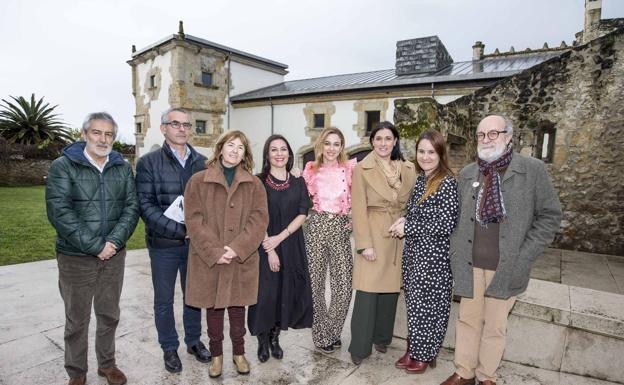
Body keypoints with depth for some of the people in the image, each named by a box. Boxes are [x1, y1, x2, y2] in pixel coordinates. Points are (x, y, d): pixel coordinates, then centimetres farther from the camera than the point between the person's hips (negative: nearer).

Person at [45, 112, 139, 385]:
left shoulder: (123, 168, 5)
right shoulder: (63, 166, -6)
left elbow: (132, 207, -1)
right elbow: (59, 211, -14)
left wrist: (114, 241, -14)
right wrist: (95, 246, -18)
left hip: (114, 256, 3)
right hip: (75, 257, -3)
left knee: (109, 315, 16)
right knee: (77, 319, 11)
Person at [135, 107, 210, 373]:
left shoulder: (202, 162, 4)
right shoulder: (148, 162, -4)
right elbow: (146, 205, -11)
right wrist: (179, 230, -18)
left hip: (196, 242, 3)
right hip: (164, 244, -2)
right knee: (164, 300, 12)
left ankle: (193, 340, 37)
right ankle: (169, 348, 33)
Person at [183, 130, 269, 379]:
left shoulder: (254, 184, 4)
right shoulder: (198, 181, -1)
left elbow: (259, 219, -4)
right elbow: (194, 220, -7)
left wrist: (237, 248, -15)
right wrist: (214, 251, -16)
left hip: (242, 259, 1)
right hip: (208, 259, -1)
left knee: (237, 306, 14)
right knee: (213, 307, 12)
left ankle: (239, 353, 33)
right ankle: (216, 355, 32)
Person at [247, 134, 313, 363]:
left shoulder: (298, 183, 7)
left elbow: (302, 214, -2)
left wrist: (280, 237, -13)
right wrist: (270, 250, -14)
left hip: (292, 246, 3)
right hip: (264, 246, -2)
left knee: (288, 292, 6)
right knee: (265, 292, 0)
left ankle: (275, 337, 28)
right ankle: (262, 340, 22)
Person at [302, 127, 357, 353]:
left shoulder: (350, 169, 3)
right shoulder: (311, 170, 7)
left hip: (340, 228, -1)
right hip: (316, 226, 1)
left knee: (343, 287, -2)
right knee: (315, 284, 7)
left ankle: (332, 332, 24)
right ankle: (321, 335, 27)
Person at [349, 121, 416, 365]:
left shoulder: (408, 169, 8)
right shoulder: (362, 169, -5)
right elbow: (359, 210, -9)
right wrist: (365, 244, -14)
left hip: (399, 238, 4)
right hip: (373, 236, -4)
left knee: (390, 290, 13)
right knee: (367, 293, -2)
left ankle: (382, 338, 32)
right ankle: (359, 347, 13)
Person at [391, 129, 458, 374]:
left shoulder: (447, 183, -16)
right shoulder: (419, 180, 7)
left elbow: (445, 225, -21)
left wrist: (407, 228, -16)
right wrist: (405, 222, -2)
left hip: (433, 257, -7)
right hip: (413, 253, 7)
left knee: (428, 305, 8)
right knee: (414, 303, 17)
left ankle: (425, 355, 27)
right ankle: (413, 349, 34)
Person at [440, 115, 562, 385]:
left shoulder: (533, 170, -4)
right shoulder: (467, 173, 6)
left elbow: (550, 215, -2)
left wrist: (523, 257, -7)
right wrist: (456, 254, 4)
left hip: (506, 267, -2)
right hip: (470, 265, 3)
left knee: (495, 326, 11)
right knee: (467, 320, 13)